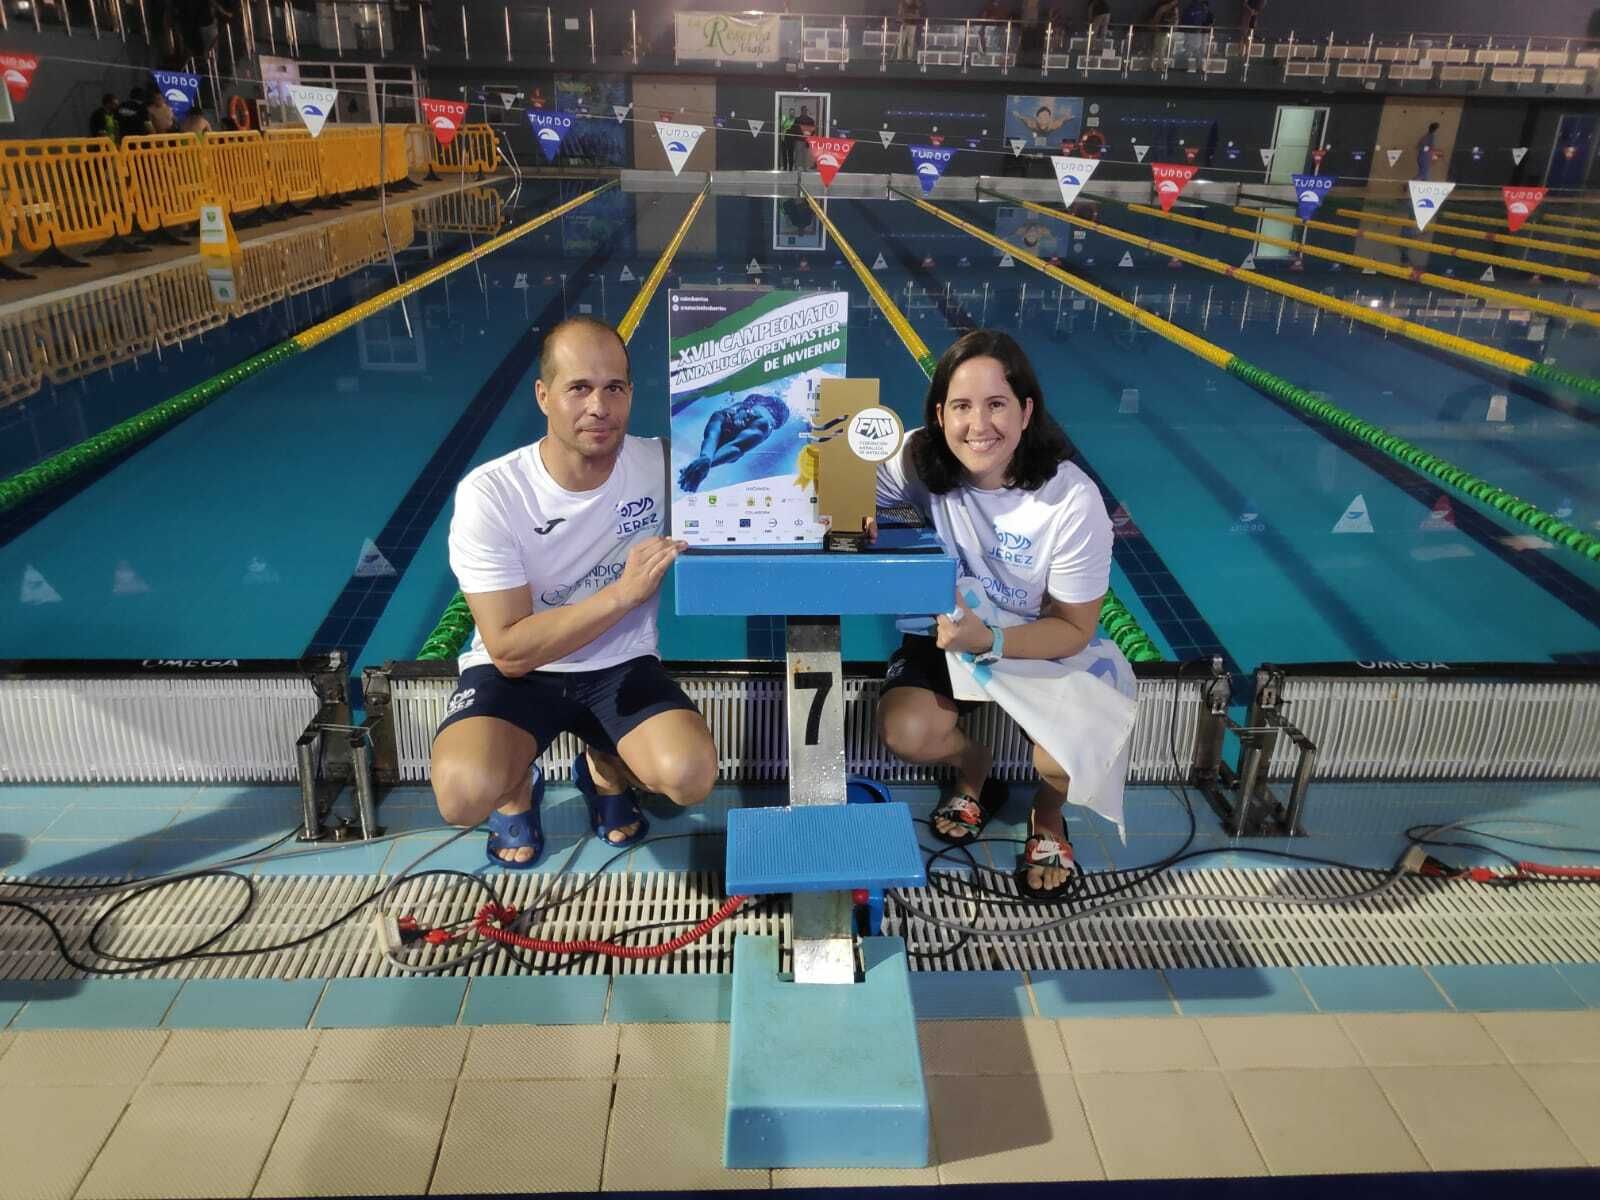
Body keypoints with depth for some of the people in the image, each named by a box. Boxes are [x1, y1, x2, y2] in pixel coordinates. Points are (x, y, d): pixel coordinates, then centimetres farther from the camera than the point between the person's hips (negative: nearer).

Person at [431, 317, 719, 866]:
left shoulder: (661, 464, -13)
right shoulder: (489, 495, -19)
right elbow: (510, 651, -21)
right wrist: (623, 592, -30)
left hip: (623, 668, 2)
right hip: (517, 672, -2)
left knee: (691, 776, -25)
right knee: (465, 793, -31)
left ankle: (605, 772, 12)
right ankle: (516, 792, 10)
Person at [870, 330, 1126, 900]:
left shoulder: (1073, 501, -27)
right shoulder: (921, 460, -20)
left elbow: (1074, 629, -20)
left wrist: (989, 640, -37)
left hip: (1044, 645, -2)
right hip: (952, 630, 3)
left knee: (1062, 760, -26)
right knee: (904, 732, -22)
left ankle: (1048, 817, 16)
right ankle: (974, 771, 17)